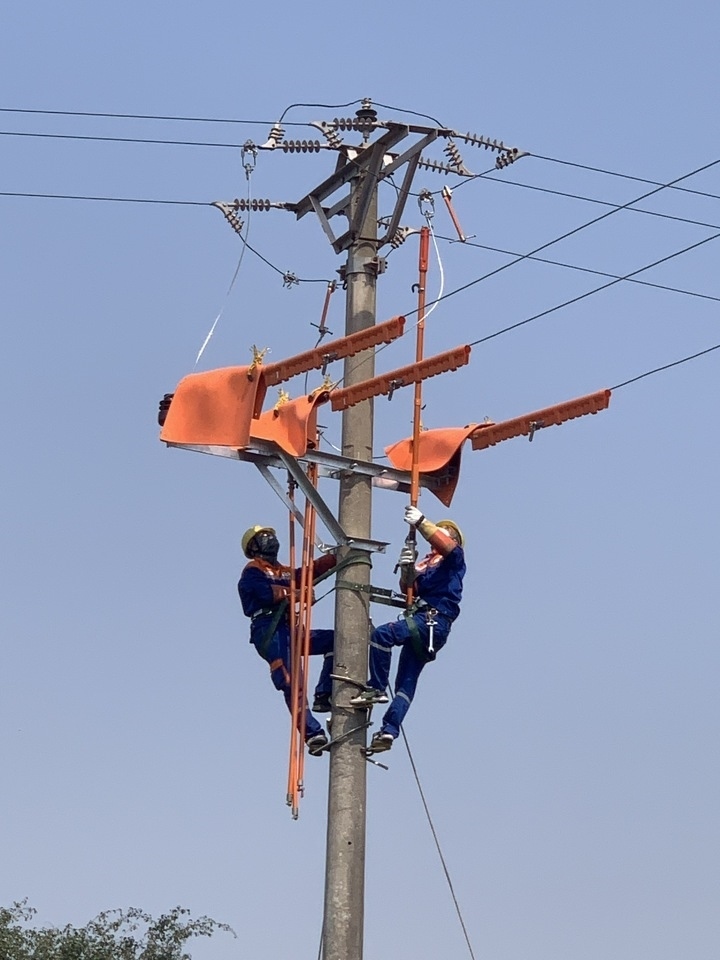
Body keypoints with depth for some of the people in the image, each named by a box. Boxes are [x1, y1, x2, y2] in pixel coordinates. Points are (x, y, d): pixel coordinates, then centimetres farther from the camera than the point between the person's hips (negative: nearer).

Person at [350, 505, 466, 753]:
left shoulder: (455, 557, 10)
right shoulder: (425, 563, 29)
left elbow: (445, 545, -14)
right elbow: (407, 587, 16)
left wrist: (420, 522, -17)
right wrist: (407, 568, -3)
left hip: (434, 621, -8)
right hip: (421, 623, 8)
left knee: (382, 634, -27)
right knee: (406, 682, 0)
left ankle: (376, 689, -24)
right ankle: (389, 731, -6)